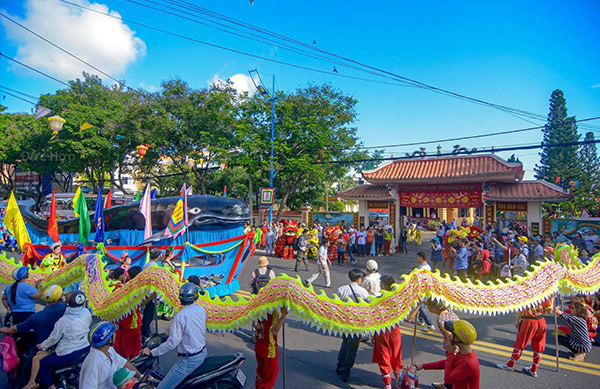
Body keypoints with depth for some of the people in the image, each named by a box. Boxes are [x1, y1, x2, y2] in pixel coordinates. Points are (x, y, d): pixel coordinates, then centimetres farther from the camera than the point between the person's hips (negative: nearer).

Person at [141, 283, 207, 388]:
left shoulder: (180, 316, -23)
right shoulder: (201, 309, -3)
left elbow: (172, 343, -22)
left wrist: (151, 352, -9)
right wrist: (172, 334, 23)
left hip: (188, 360, -7)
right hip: (203, 353, 8)